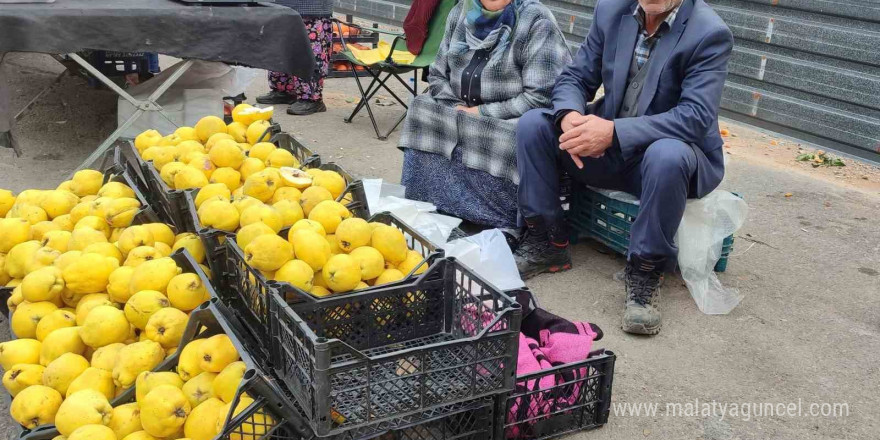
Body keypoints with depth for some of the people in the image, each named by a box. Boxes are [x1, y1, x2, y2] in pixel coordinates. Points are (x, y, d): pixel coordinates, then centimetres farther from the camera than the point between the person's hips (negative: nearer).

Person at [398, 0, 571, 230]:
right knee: (424, 130, -18)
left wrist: (482, 113, -17)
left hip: (512, 127, -6)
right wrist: (455, 108, -6)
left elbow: (541, 99, -19)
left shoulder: (537, 23, -12)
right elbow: (437, 74, 13)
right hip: (460, 121, 6)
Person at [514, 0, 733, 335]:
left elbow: (696, 117, -26)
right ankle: (547, 243, -4)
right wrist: (570, 116, -23)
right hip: (609, 147, 5)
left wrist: (615, 131, -36)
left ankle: (645, 272, -19)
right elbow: (575, 78, 1)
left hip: (672, 151, -5)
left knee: (667, 156, -39)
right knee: (532, 124, -13)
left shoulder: (710, 34, -17)